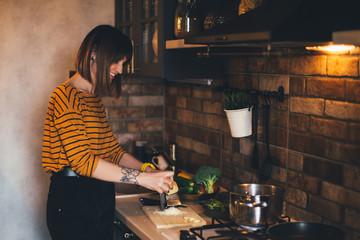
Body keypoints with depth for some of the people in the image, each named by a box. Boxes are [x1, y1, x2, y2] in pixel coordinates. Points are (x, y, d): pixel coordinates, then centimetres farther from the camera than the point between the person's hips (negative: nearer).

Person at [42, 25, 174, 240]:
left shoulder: (94, 100, 14)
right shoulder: (66, 97, -15)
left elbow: (113, 150, 13)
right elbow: (83, 161, -23)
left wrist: (148, 170, -4)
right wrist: (141, 178, -24)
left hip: (100, 202, 9)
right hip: (72, 205, -9)